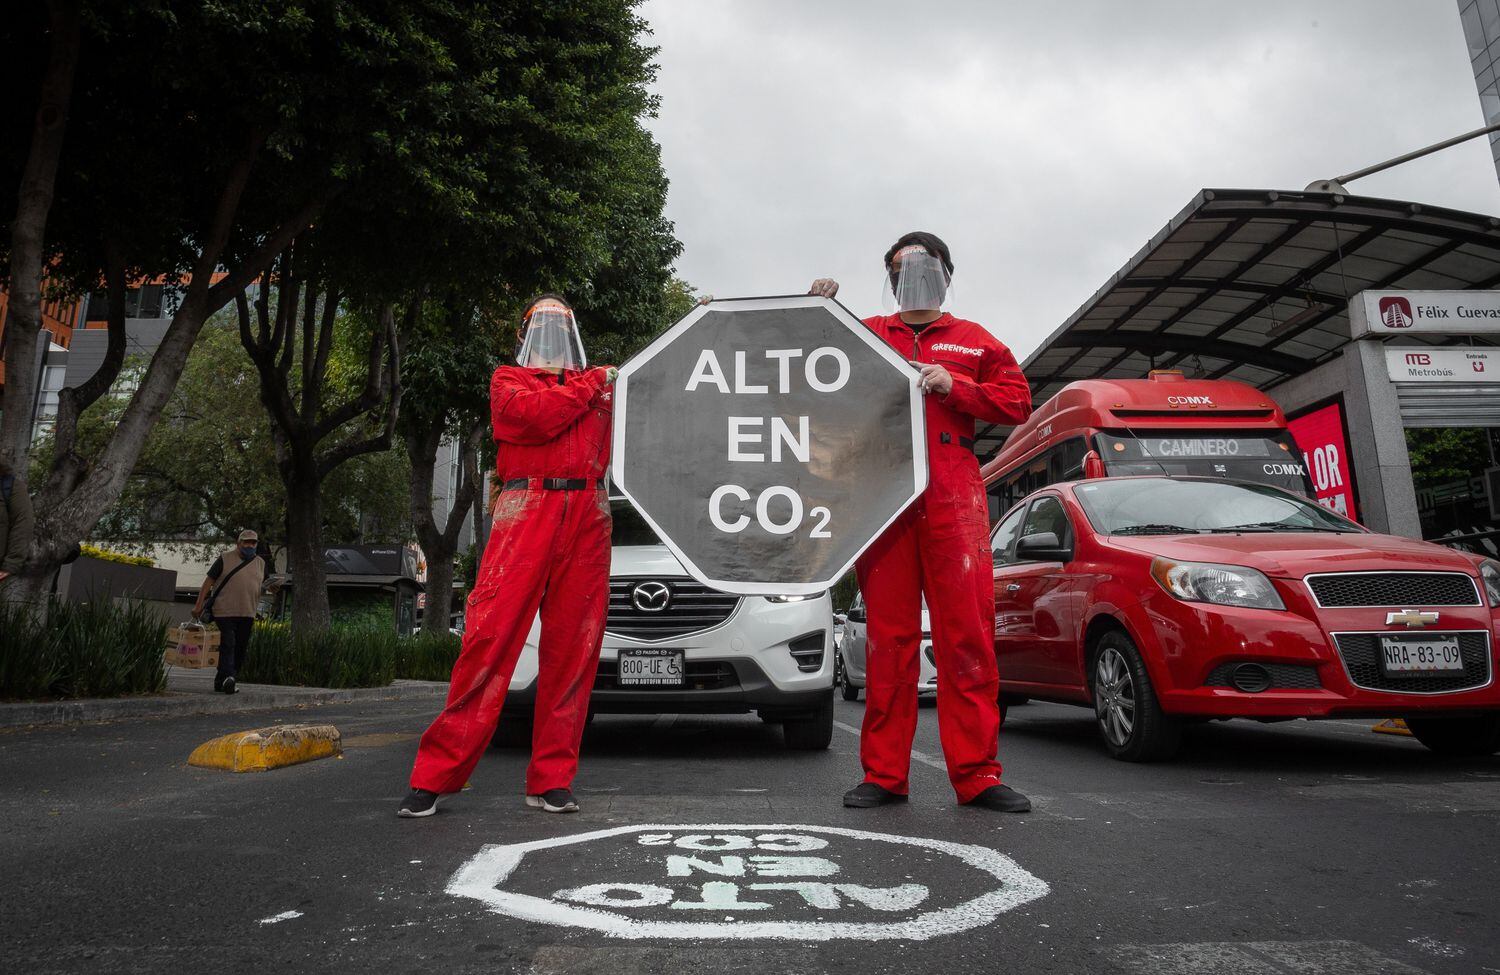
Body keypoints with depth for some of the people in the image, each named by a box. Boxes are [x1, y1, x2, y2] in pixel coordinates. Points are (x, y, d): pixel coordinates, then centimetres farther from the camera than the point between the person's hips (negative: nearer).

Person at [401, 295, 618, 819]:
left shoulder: (598, 384, 27)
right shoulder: (509, 379, 17)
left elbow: (612, 453, 16)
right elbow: (534, 416, -5)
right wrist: (591, 386, 6)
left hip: (586, 518, 3)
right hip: (525, 514, -3)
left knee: (572, 647, 0)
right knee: (489, 638, -10)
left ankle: (551, 780, 8)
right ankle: (436, 775, -1)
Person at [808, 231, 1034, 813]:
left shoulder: (974, 341, 19)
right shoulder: (865, 335, 20)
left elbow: (1018, 401, 11)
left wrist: (953, 386, -3)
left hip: (953, 500, 0)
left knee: (967, 633, -4)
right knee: (887, 634, 0)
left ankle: (977, 775, 3)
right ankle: (884, 775, 7)